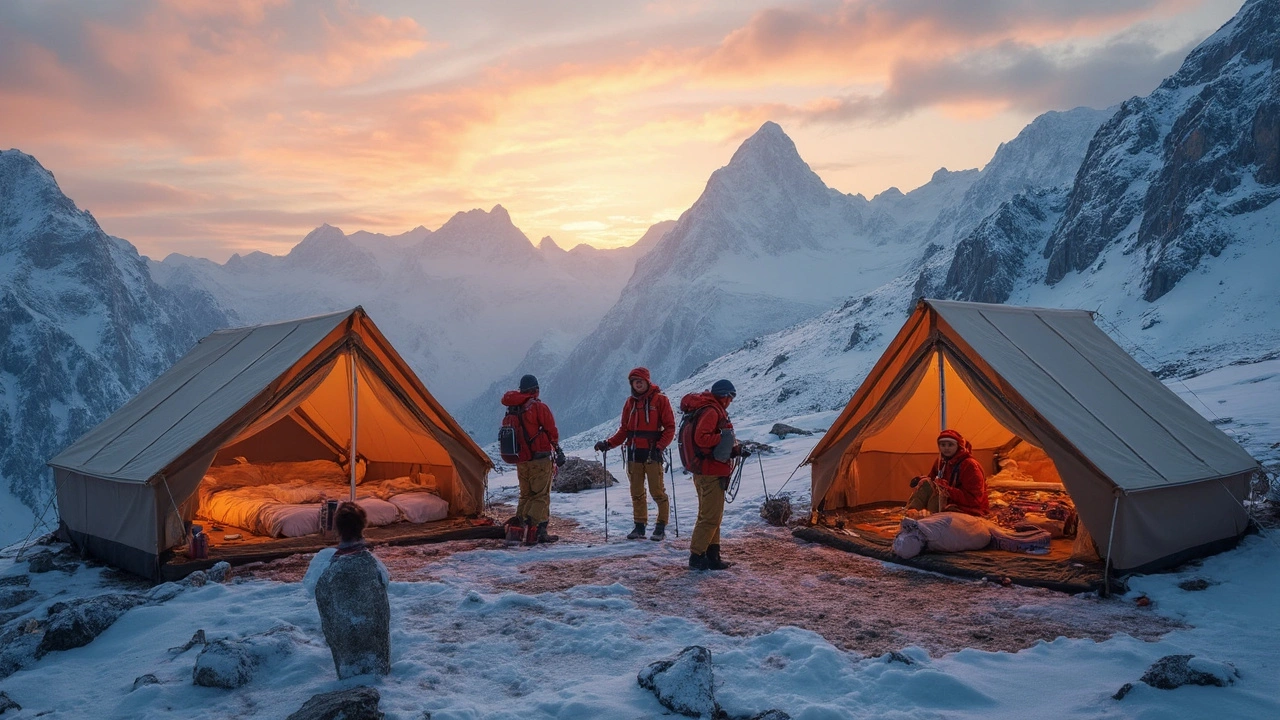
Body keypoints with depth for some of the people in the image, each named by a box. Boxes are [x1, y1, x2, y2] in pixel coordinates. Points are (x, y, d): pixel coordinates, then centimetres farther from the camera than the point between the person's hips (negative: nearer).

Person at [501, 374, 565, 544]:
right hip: (540, 458, -6)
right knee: (541, 495, -3)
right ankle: (539, 531, -13)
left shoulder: (512, 409, 8)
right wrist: (558, 450, 0)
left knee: (525, 495, 17)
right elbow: (551, 430, -8)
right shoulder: (539, 407, -9)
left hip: (521, 460, 6)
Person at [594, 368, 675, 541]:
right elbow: (624, 430, 13)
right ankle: (639, 526, 15)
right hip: (634, 453, 5)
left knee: (657, 491, -4)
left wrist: (659, 447, -18)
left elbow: (669, 427, -6)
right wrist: (609, 444, 0)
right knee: (636, 492, 8)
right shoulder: (630, 402, 13)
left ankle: (661, 525, 8)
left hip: (652, 453, -5)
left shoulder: (660, 400, -2)